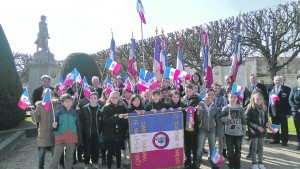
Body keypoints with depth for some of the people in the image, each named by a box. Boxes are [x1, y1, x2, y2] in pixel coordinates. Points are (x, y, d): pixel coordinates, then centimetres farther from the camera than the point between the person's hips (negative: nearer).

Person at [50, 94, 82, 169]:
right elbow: (56, 126, -1)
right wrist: (54, 126, -25)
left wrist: (79, 138, 8)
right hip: (61, 137, -2)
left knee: (70, 157, 13)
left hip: (72, 137, 2)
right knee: (56, 157, -2)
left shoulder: (74, 112, 6)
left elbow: (78, 126, 9)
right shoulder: (58, 112, -1)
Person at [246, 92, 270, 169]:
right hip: (254, 131, -5)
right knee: (254, 148, 6)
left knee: (261, 148, 14)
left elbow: (266, 118, 14)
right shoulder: (250, 109, -13)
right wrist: (257, 127, -20)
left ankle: (260, 162, 27)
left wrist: (267, 123, -8)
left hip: (262, 131, 5)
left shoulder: (264, 108, 5)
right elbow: (247, 121, -15)